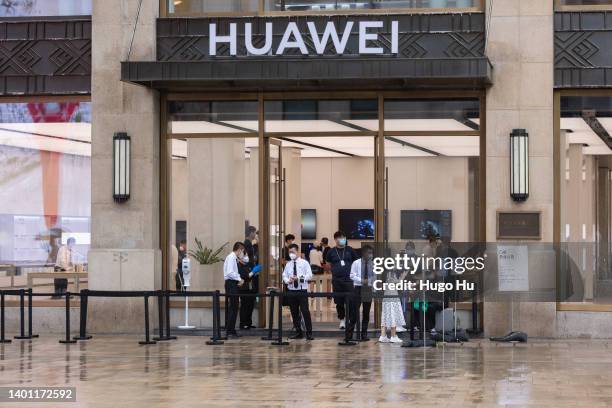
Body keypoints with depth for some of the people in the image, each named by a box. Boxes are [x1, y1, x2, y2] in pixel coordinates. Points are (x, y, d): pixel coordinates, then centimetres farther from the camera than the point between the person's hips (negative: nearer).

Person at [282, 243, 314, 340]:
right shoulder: (288, 264, 10)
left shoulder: (304, 263, -1)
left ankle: (309, 333, -5)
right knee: (294, 312, 8)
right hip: (291, 290, 4)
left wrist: (299, 278, -19)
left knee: (305, 311, -9)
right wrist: (288, 280, -12)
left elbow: (309, 275, -7)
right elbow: (284, 276, 9)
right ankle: (298, 332, 18)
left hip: (302, 290, -4)